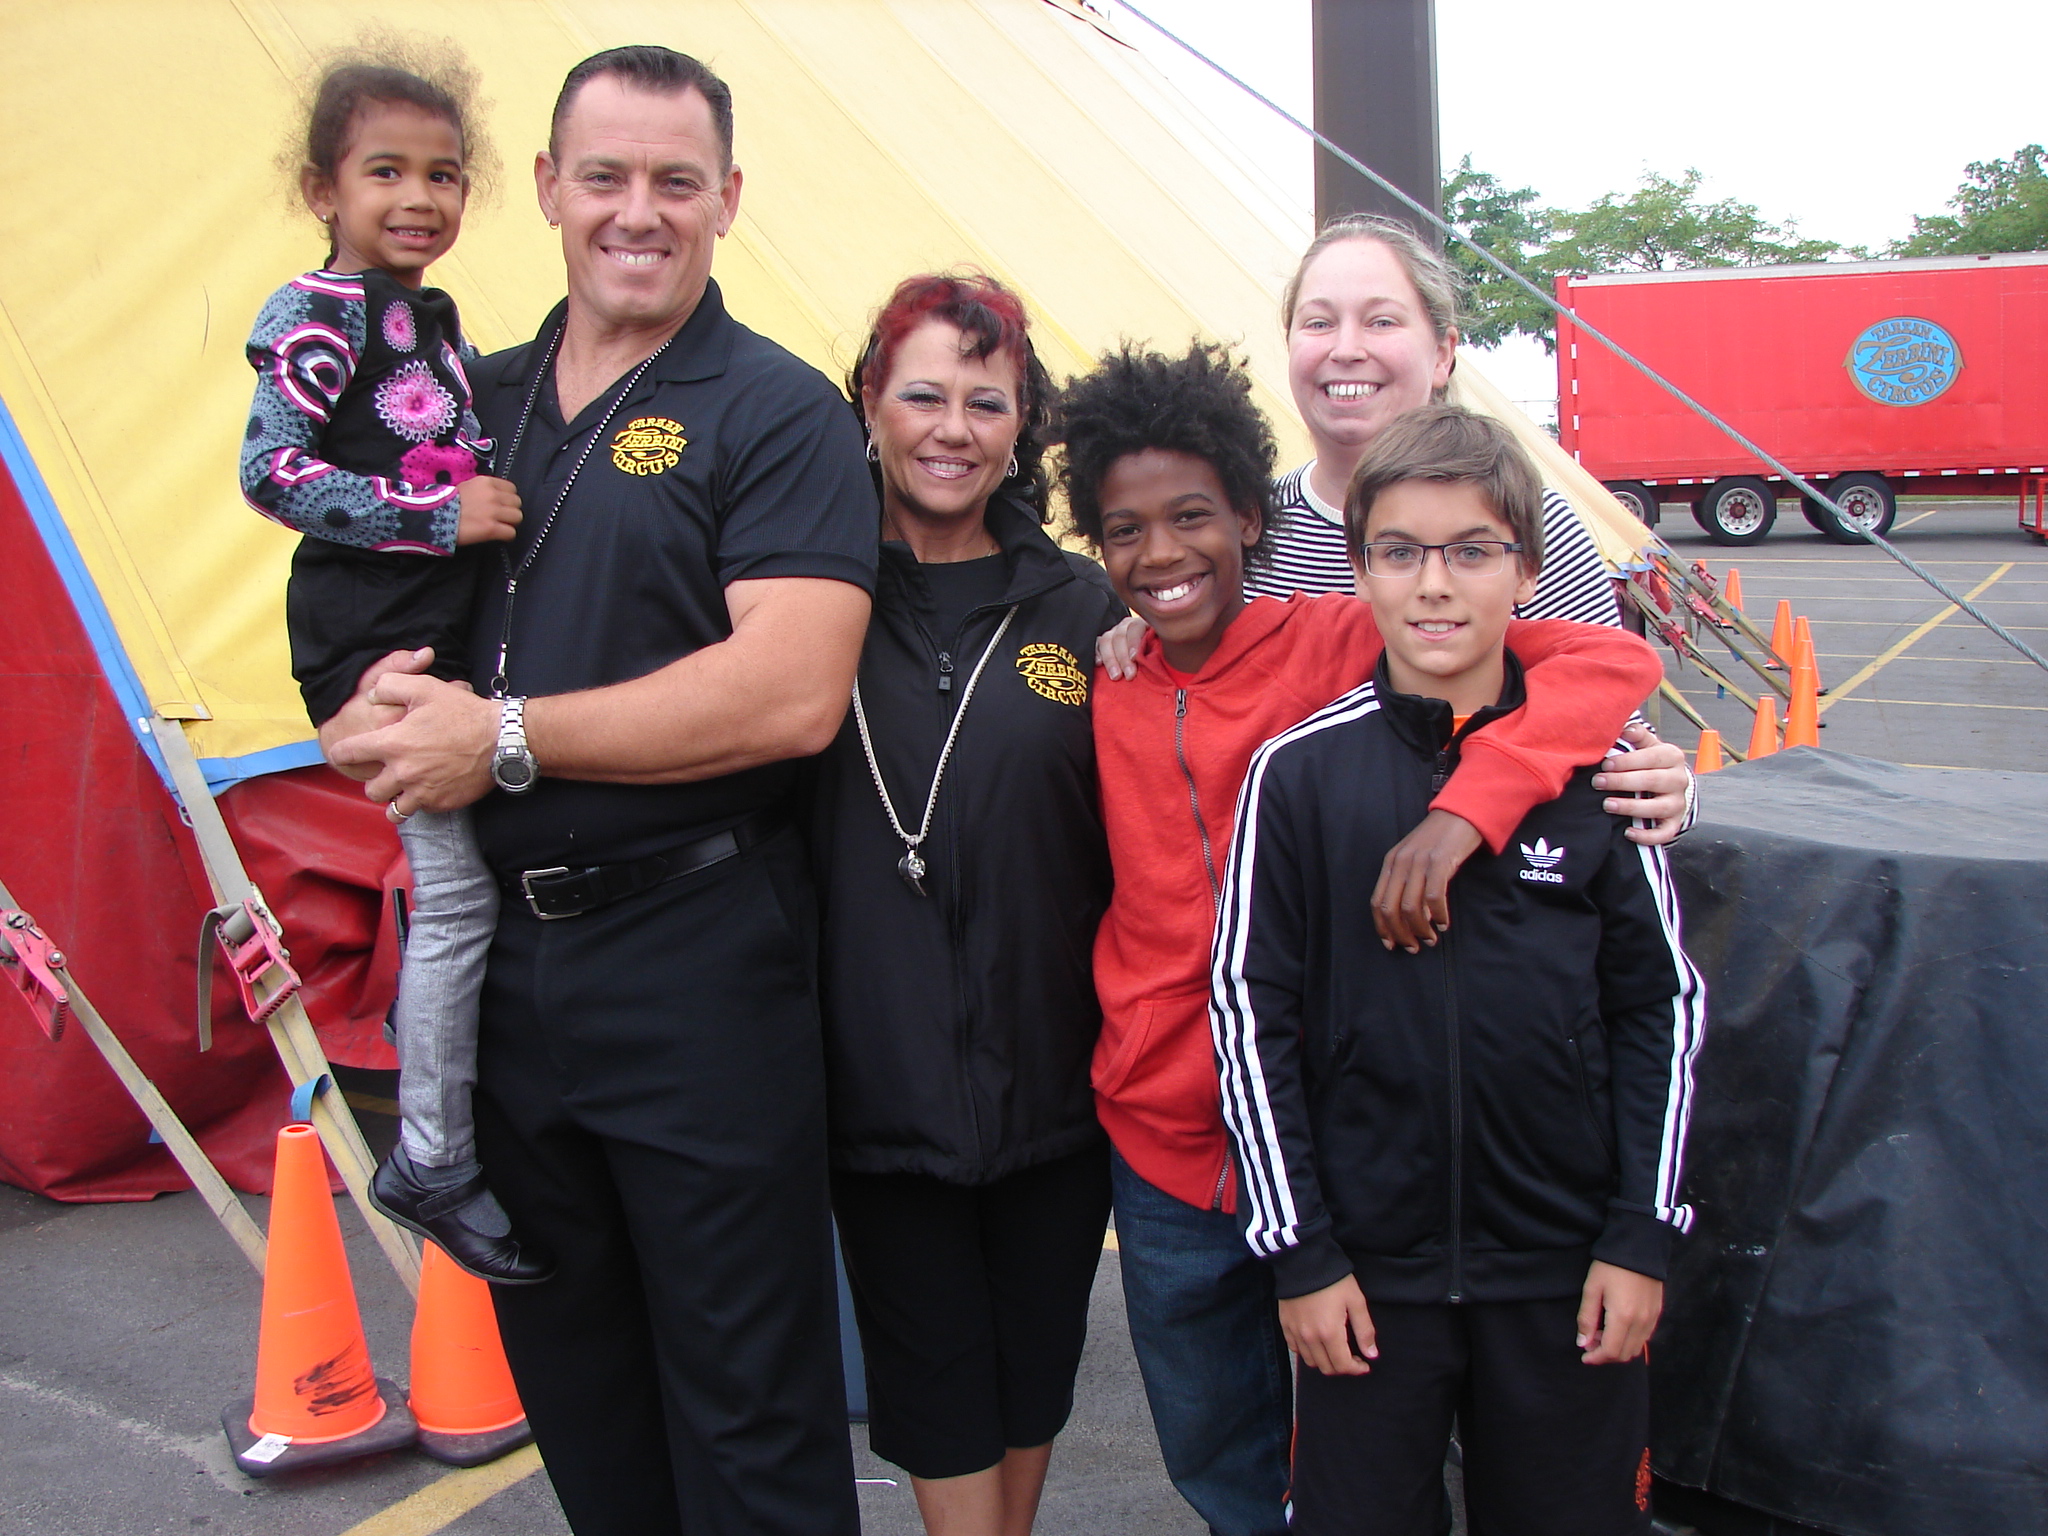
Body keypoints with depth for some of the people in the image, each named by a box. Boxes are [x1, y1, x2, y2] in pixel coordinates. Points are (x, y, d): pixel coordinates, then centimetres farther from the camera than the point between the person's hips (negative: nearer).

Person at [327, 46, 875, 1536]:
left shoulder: (776, 411, -8)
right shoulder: (477, 401, 11)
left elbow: (789, 692, -21)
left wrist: (505, 736, -16)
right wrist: (382, 705, -2)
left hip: (698, 965, -6)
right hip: (498, 951, 6)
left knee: (745, 1412, 7)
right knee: (566, 1375, 22)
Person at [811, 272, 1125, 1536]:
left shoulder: (1082, 608, 2)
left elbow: (1129, 849, 4)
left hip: (1053, 1077, 2)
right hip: (879, 1082, -1)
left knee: (1035, 1364, 18)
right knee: (936, 1387, 11)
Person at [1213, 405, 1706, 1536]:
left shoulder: (1592, 764, -2)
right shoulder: (1299, 772, -6)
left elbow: (1663, 1003, 4)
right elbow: (1249, 1015, -3)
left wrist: (1643, 1233, 1)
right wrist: (1297, 1251, -4)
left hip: (1568, 1268, 1)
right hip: (1365, 1270, -1)